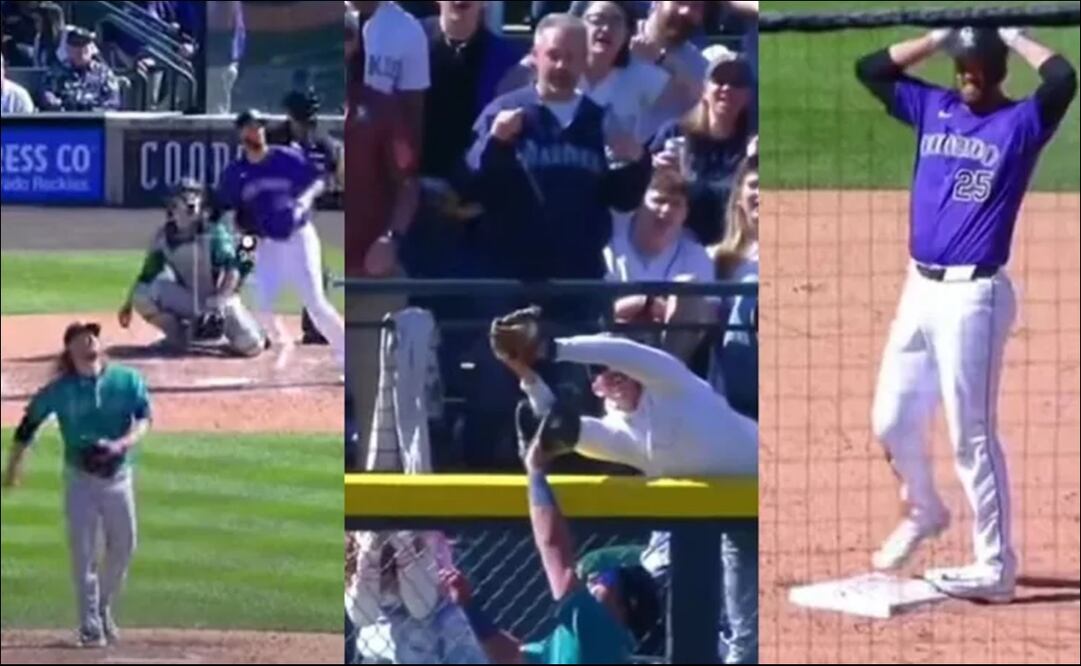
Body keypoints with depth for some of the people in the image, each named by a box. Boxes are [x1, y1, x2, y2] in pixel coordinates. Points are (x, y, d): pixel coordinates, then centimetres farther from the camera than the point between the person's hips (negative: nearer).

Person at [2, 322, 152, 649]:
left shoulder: (127, 380, -1)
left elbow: (144, 417, -9)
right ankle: (90, 626, -3)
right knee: (84, 552, -6)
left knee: (123, 547, 9)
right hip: (81, 478, -2)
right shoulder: (60, 390, -5)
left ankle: (105, 610, 31)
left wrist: (122, 443, -28)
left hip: (118, 474, 2)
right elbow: (29, 424, 3)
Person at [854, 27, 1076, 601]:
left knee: (971, 434, -8)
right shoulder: (933, 108, 13)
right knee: (892, 421, 12)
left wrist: (1012, 37, -7)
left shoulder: (1021, 122, -4)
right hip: (919, 288, 6)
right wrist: (940, 36, 8)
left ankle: (995, 568, -4)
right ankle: (923, 512, 39)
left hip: (973, 295, -6)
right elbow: (870, 69, 14)